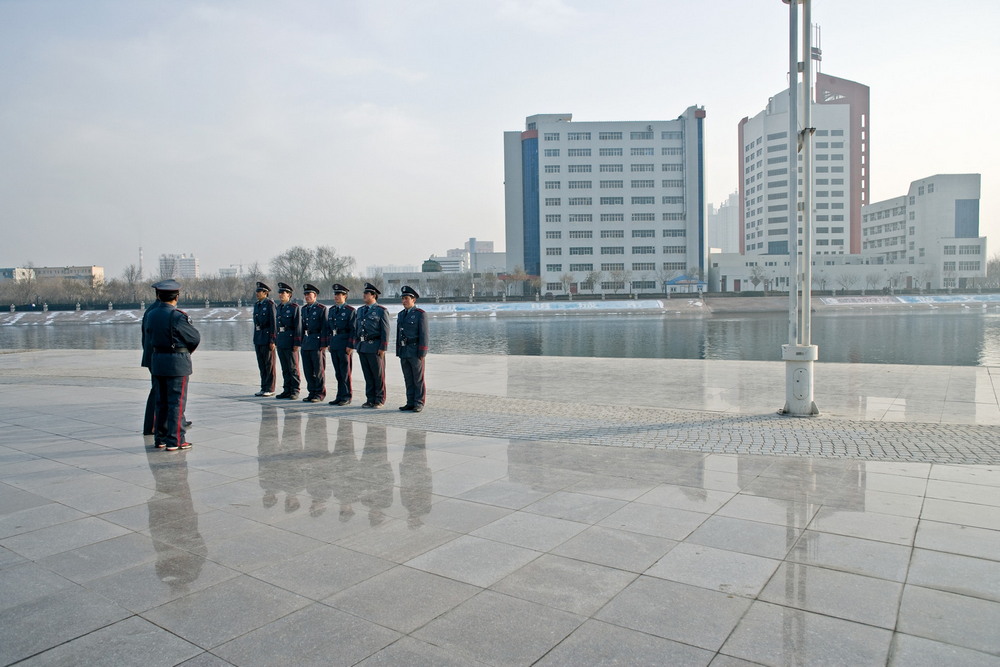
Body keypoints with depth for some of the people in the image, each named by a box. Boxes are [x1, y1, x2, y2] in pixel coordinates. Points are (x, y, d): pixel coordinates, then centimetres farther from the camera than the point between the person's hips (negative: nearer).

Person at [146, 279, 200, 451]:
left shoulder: (151, 315, 5)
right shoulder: (177, 316, -16)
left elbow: (150, 337, 13)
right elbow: (195, 338, -8)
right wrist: (188, 350, 11)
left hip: (157, 361, 7)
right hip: (177, 362, -7)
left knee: (162, 401, 15)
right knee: (177, 402, -2)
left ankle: (161, 438, 22)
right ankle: (175, 441, 0)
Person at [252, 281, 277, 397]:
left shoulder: (270, 304, -10)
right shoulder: (257, 305, 15)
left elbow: (274, 323, -14)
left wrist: (272, 340, -17)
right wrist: (255, 340, 18)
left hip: (267, 338, -8)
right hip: (258, 339, 8)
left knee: (269, 364, -2)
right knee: (261, 364, 11)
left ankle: (270, 389, 3)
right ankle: (264, 388, 17)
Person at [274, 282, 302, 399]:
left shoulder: (294, 307, -8)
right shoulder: (278, 308, 15)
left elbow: (298, 326, -12)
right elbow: (276, 325, 19)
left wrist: (297, 343, -15)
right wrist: (275, 341, 14)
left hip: (290, 342, -7)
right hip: (280, 342, 7)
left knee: (293, 368, 0)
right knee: (284, 368, 11)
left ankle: (295, 391, 6)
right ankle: (286, 390, 18)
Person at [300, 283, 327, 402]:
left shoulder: (322, 309, -7)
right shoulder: (304, 309, 15)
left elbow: (324, 328, -11)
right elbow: (303, 326, 18)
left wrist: (323, 344, -15)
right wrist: (302, 342, 12)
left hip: (317, 343, -7)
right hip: (306, 343, 7)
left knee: (319, 370, 0)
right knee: (308, 370, 10)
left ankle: (320, 393, 9)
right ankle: (312, 392, 19)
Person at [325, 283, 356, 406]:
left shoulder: (350, 311, -6)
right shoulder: (331, 310, 15)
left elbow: (353, 330, -10)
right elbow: (328, 328, 18)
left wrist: (350, 346, -15)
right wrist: (329, 343, 12)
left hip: (345, 345, -6)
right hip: (334, 345, 7)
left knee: (345, 372, -1)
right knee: (338, 372, 11)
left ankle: (347, 397, 7)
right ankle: (340, 396, 17)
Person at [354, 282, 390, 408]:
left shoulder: (381, 311, -5)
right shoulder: (360, 310, 15)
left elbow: (385, 331, -9)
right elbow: (356, 328, 20)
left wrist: (382, 348, -14)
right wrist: (358, 344, 13)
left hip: (375, 347, -6)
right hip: (362, 347, 6)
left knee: (378, 375, 1)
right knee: (367, 375, 11)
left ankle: (379, 400, 10)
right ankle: (370, 399, 18)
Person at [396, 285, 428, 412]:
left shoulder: (420, 314, -8)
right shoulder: (401, 314, 13)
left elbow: (423, 335, -12)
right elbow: (399, 334, 16)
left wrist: (422, 354, -17)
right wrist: (398, 352, 12)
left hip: (416, 351, -6)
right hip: (404, 351, 6)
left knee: (418, 379, 0)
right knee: (408, 379, 9)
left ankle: (419, 404, 5)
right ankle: (410, 403, 14)